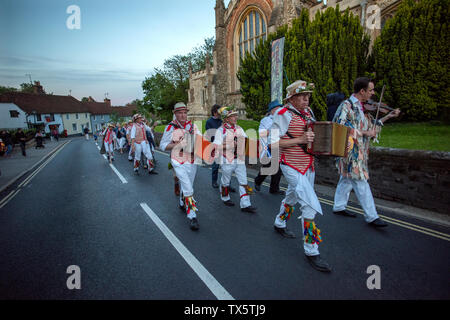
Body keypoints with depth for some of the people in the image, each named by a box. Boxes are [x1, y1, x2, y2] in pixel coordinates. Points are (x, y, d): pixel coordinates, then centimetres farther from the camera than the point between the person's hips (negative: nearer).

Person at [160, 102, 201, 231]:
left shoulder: (193, 126, 5)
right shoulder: (170, 127, -7)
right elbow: (163, 145, -6)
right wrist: (177, 145, -20)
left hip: (192, 161, 5)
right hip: (178, 162, -4)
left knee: (187, 186, 20)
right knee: (188, 188, -14)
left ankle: (183, 204, 46)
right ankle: (192, 216, -7)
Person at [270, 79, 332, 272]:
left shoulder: (308, 112, 9)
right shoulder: (282, 115, -14)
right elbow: (273, 143, -18)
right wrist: (300, 140, -25)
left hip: (308, 165, 8)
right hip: (292, 166, -8)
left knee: (292, 197, 25)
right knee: (310, 205, -13)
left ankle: (279, 224, 50)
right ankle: (311, 251, 1)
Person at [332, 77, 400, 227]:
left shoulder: (361, 106, 13)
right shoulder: (347, 105, -14)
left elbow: (371, 125, 23)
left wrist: (388, 116, 18)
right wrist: (364, 133, -20)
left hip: (358, 151, 9)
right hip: (351, 151, -9)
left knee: (346, 179, 17)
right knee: (361, 183, -4)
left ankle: (339, 207, 29)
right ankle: (371, 216, 5)